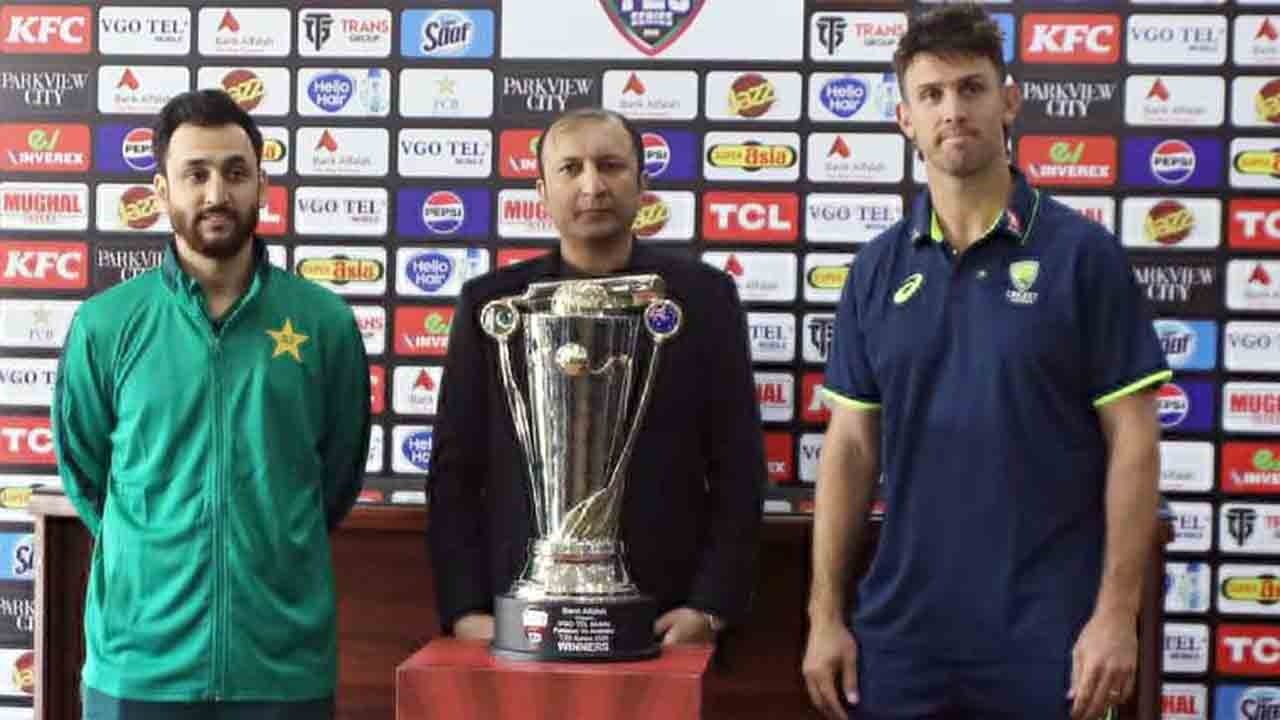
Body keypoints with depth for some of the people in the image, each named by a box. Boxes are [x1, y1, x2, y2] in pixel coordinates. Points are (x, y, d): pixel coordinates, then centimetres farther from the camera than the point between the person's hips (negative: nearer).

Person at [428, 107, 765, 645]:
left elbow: (737, 467, 1)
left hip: (663, 625, 0)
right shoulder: (489, 303, 4)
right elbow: (455, 470, 3)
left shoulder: (703, 297, 2)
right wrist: (465, 610, -6)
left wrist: (711, 606, -7)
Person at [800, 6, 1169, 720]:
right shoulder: (878, 269, 5)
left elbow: (1132, 442, -5)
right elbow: (852, 446, 7)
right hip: (901, 630, 3)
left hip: (1045, 633, -3)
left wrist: (1117, 612, -11)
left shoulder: (1084, 254, -5)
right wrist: (826, 613, 2)